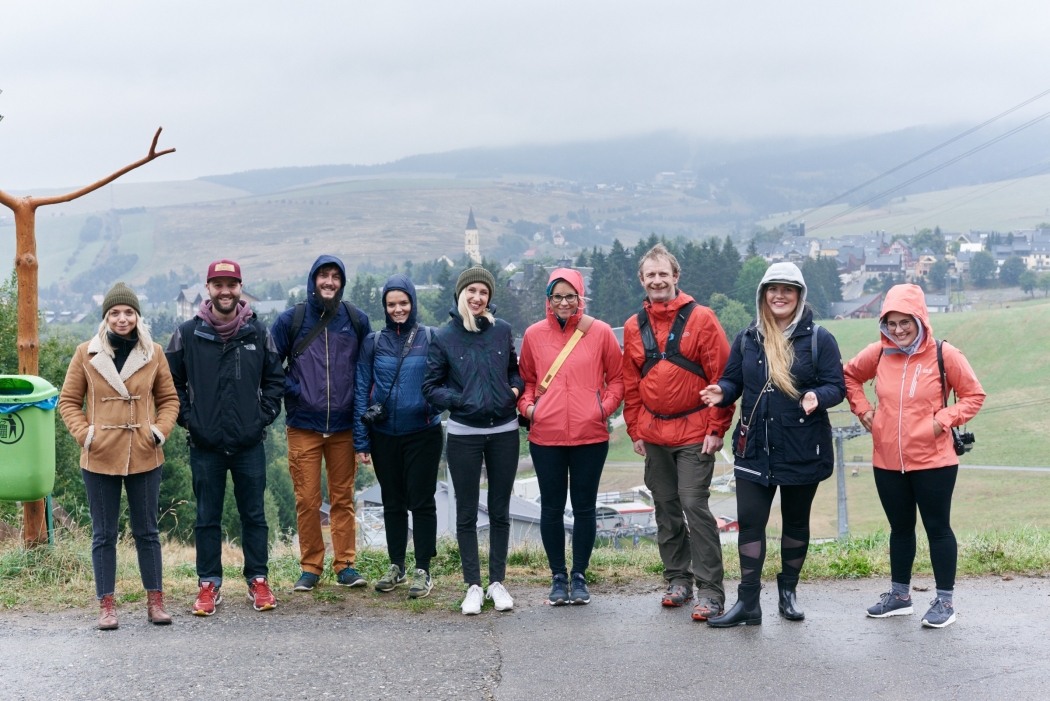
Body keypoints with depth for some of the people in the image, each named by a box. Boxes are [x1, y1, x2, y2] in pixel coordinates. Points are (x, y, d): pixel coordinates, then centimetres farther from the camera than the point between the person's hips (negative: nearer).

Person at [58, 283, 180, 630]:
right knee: (104, 535, 6)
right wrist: (83, 434, -8)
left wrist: (160, 430, -4)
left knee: (147, 532, 9)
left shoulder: (153, 353, 3)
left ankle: (155, 601, 16)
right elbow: (68, 401, 5)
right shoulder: (86, 353, 0)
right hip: (100, 459, -1)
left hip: (144, 458, 1)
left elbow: (169, 399, 11)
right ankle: (106, 605, 12)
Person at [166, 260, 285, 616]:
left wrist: (264, 415, 1)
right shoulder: (187, 334, 0)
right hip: (205, 444, -1)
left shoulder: (259, 333, 4)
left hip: (250, 443, 1)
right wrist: (186, 417, -2)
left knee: (254, 515, 7)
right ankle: (209, 585, 15)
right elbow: (170, 382, 7)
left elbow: (275, 379, 12)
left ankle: (258, 581, 17)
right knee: (207, 517, 6)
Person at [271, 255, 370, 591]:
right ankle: (310, 567, 11)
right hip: (303, 427, -1)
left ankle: (345, 565, 12)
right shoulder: (291, 320, 2)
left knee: (343, 499, 5)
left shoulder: (356, 320, 6)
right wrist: (291, 390, -4)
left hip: (344, 426, 1)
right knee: (307, 501, 1)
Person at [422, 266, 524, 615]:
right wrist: (459, 401, -15)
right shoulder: (444, 337, -3)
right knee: (467, 512, 4)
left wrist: (515, 389, -3)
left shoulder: (502, 330, 2)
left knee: (500, 510, 9)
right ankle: (473, 586, 12)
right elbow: (431, 387, 0)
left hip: (504, 431, 2)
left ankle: (497, 582, 18)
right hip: (464, 434, -2)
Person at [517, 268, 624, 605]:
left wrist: (605, 406, -6)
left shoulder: (600, 332, 0)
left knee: (584, 506, 7)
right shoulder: (534, 334, 4)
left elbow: (617, 376, 7)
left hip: (590, 436, -1)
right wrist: (527, 405, -1)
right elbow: (526, 378, 15)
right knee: (551, 507, 8)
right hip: (545, 435, 1)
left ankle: (580, 576, 20)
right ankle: (558, 576, 20)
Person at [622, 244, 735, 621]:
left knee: (695, 505, -10)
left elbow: (722, 377, -6)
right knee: (666, 508, 11)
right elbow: (630, 384, 14)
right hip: (654, 433, 5)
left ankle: (709, 590, -5)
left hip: (694, 432, -5)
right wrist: (635, 430, 9)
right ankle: (678, 579, 23)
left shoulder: (701, 319, -5)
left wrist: (716, 429, -10)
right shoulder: (634, 327, 9)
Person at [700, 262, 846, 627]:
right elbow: (733, 380, 10)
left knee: (796, 521, 12)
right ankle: (747, 601, 2)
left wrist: (817, 397, -27)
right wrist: (722, 392, -14)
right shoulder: (747, 339, 6)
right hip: (754, 449, 2)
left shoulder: (819, 338, -4)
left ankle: (788, 591, 29)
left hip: (802, 450, -2)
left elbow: (837, 386, -5)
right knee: (750, 522, -3)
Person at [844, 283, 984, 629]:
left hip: (933, 461, -4)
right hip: (887, 461, 4)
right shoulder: (878, 353, 0)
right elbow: (850, 376, 18)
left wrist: (944, 419, -14)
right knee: (900, 528, 17)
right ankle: (899, 595, 30)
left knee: (938, 528, 4)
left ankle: (945, 601, 15)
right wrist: (863, 409, 6)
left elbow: (974, 395, -3)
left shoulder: (944, 355, -10)